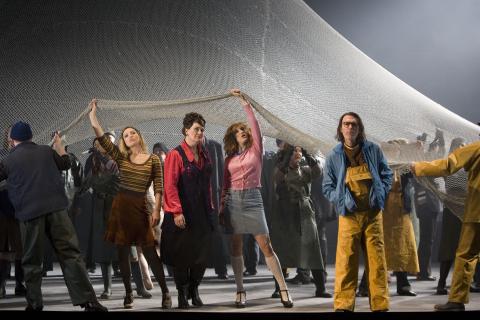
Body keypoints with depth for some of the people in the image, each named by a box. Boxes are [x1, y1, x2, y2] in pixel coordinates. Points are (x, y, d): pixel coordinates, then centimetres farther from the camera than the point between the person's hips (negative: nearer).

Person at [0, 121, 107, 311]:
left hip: (29, 213, -1)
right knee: (70, 254, -1)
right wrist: (59, 144, 40)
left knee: (31, 261, 10)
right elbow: (65, 163, 26)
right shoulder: (46, 151, 10)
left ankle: (34, 304, 8)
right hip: (56, 209, 1)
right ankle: (87, 301, -8)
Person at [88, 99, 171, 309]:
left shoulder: (153, 160, 3)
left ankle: (165, 292, 3)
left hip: (141, 207, -3)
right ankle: (128, 294, 14)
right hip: (121, 205, 3)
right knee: (123, 251, 4)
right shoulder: (121, 158, 8)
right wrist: (93, 115, -4)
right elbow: (102, 138, -1)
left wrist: (156, 211, -10)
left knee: (150, 251, -6)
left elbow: (158, 188, -1)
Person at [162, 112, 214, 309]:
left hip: (202, 213, 6)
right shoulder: (176, 155, -9)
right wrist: (177, 212, -18)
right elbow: (170, 186, -13)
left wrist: (210, 207, 14)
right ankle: (182, 294, 15)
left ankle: (194, 291, 22)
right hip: (183, 215, -6)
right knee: (182, 255, 2)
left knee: (202, 254, 6)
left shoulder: (204, 155, 12)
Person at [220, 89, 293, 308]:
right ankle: (240, 291, 7)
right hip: (233, 200, 3)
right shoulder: (229, 158, 13)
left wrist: (244, 102, -7)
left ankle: (283, 289, -5)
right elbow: (225, 185, 14)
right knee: (236, 247, 2)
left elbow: (255, 125, -6)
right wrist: (221, 207, 7)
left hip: (252, 199, -3)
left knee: (265, 246, -6)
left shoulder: (256, 149, 6)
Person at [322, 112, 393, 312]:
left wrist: (381, 195, -1)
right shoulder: (334, 156, 4)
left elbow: (387, 175, 13)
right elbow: (327, 186, 8)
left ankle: (380, 305, 7)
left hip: (372, 213, 1)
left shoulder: (373, 150, 5)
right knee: (345, 260, -6)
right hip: (349, 215, -1)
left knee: (377, 259, 1)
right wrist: (341, 201, -6)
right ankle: (343, 305, -2)